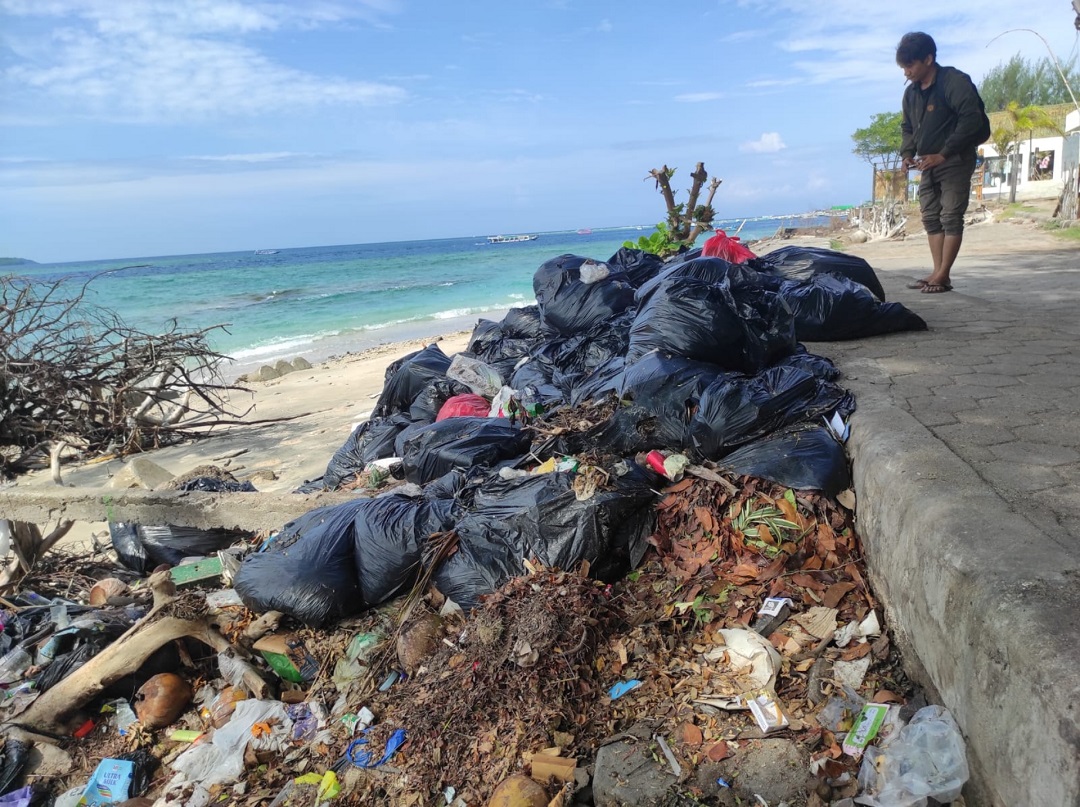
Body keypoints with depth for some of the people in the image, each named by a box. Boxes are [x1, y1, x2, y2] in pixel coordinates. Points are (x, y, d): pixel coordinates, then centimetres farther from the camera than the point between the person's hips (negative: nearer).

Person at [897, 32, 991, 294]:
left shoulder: (955, 82, -15)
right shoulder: (911, 92, 8)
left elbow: (972, 120, -22)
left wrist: (943, 154, -24)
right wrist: (907, 153, 0)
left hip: (955, 161, -8)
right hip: (929, 164, 8)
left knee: (951, 218, -8)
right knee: (931, 218, 6)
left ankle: (943, 276, -9)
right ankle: (937, 272, 9)